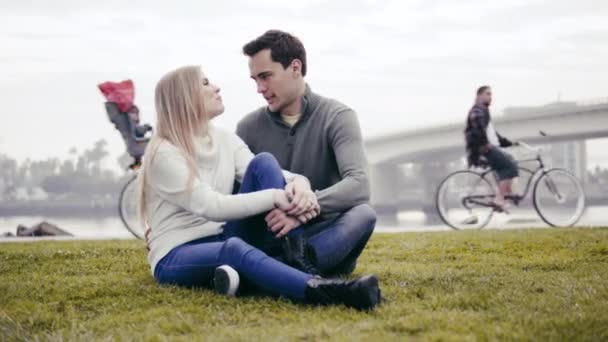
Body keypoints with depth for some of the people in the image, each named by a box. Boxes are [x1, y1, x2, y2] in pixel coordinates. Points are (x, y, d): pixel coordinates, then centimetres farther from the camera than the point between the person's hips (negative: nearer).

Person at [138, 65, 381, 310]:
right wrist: (274, 197, -31)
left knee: (263, 163, -12)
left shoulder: (226, 141, 9)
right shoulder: (164, 154, -13)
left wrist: (299, 183, -29)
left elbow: (264, 173, -6)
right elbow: (211, 206, -24)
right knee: (233, 248, -42)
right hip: (176, 257, -6)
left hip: (223, 241, 6)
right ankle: (319, 290, -65)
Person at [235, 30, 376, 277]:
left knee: (363, 214, -33)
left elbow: (358, 185, -20)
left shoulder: (337, 117, -4)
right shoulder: (249, 127, 6)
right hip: (270, 237, 2)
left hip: (324, 234, -2)